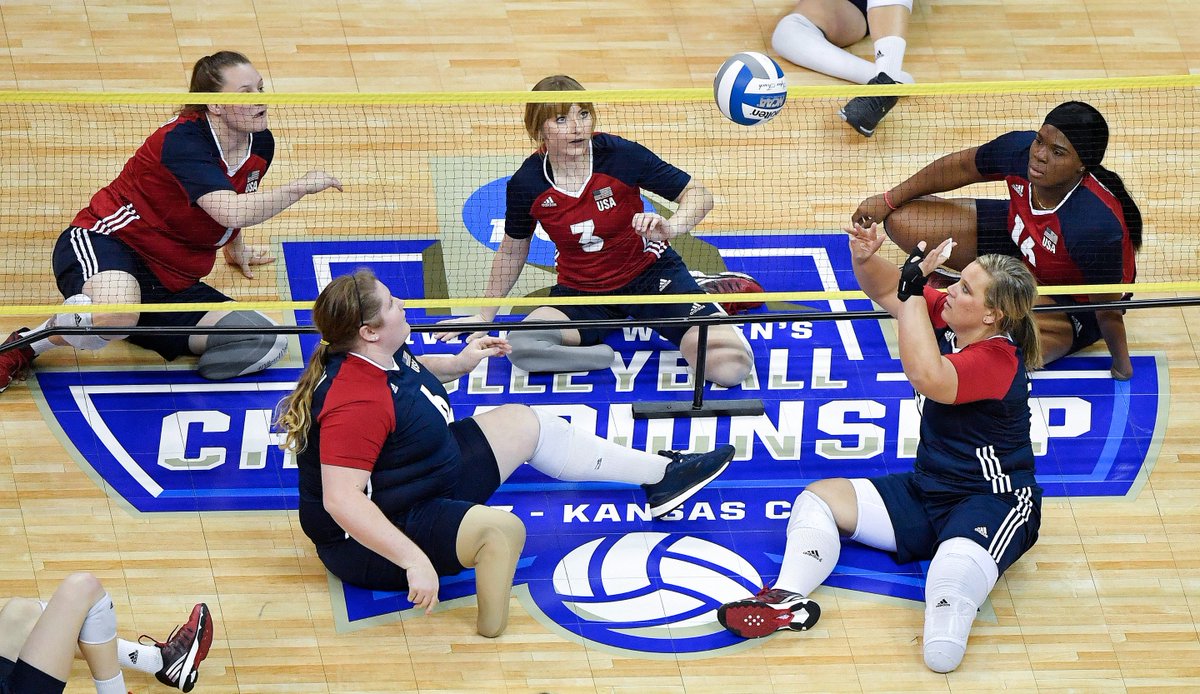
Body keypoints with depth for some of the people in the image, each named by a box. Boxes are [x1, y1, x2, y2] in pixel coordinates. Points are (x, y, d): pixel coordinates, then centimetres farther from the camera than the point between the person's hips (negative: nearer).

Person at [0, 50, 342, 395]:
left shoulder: (260, 145, 3)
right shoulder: (183, 140, -21)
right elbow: (232, 212, -36)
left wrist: (235, 247, 44)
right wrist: (300, 187, -27)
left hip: (173, 281, 8)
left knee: (267, 344, -12)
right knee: (115, 312, -45)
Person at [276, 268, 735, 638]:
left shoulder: (381, 354, -3)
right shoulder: (355, 403, -35)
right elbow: (341, 500, -41)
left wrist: (458, 364, 11)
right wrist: (414, 560, -45)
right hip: (377, 538, -11)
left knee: (523, 424, 16)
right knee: (502, 529, -33)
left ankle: (660, 475, 26)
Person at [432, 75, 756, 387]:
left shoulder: (620, 154, -19)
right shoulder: (526, 183, -12)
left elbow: (699, 195, -12)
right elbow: (512, 251, 8)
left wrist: (669, 228, -33)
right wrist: (485, 315, 16)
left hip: (649, 272, -1)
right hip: (580, 291, 1)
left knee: (729, 367, -22)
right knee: (521, 346, -31)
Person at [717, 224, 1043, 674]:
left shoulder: (997, 359, -23)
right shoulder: (947, 316, 2)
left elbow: (927, 377, -41)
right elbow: (886, 291, 14)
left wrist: (913, 290, -34)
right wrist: (866, 259, -10)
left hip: (992, 505, -9)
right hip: (927, 492, 9)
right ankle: (789, 599, -24)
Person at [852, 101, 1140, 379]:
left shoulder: (1096, 226, -43)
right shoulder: (1019, 148, -25)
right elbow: (962, 167, -4)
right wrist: (890, 200, 4)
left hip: (1075, 304, -6)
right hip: (1018, 239, 6)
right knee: (903, 221, -5)